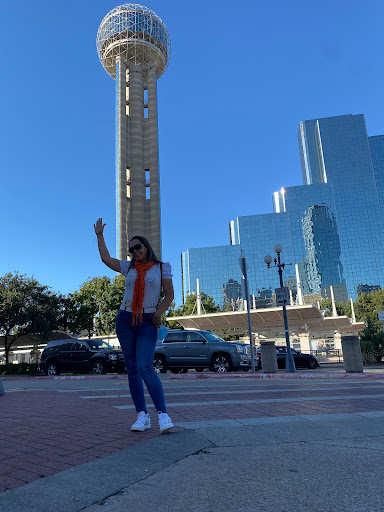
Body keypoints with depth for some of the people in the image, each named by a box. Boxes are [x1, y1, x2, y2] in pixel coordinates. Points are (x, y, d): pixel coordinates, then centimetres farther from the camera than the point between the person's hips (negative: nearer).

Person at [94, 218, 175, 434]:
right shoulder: (129, 267, 11)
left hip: (148, 323, -4)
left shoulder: (162, 267, 2)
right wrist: (100, 235, 21)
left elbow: (169, 295, 2)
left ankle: (163, 414, -16)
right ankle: (142, 416, 8)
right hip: (125, 320, 4)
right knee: (132, 369, 3)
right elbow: (106, 258, 16)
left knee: (145, 368, -19)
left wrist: (159, 313, -13)